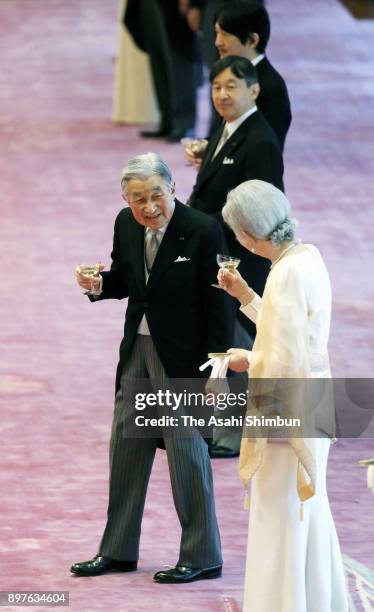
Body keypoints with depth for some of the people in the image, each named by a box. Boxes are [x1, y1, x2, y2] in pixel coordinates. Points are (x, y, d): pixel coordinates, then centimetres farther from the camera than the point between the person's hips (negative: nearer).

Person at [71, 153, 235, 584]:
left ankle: (202, 557, 13)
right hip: (138, 349, 7)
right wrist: (98, 285, -9)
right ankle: (118, 551, 25)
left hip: (183, 355, -7)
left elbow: (219, 307, -15)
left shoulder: (203, 232, -19)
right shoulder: (126, 224, -1)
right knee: (126, 446, 13)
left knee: (186, 448, 0)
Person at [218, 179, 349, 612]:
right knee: (309, 515, 21)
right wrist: (245, 296, 13)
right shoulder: (308, 258, 5)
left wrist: (249, 361, -7)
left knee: (279, 523, 1)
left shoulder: (287, 274, -23)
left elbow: (284, 362, -25)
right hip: (313, 405, 10)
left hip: (288, 411, -10)